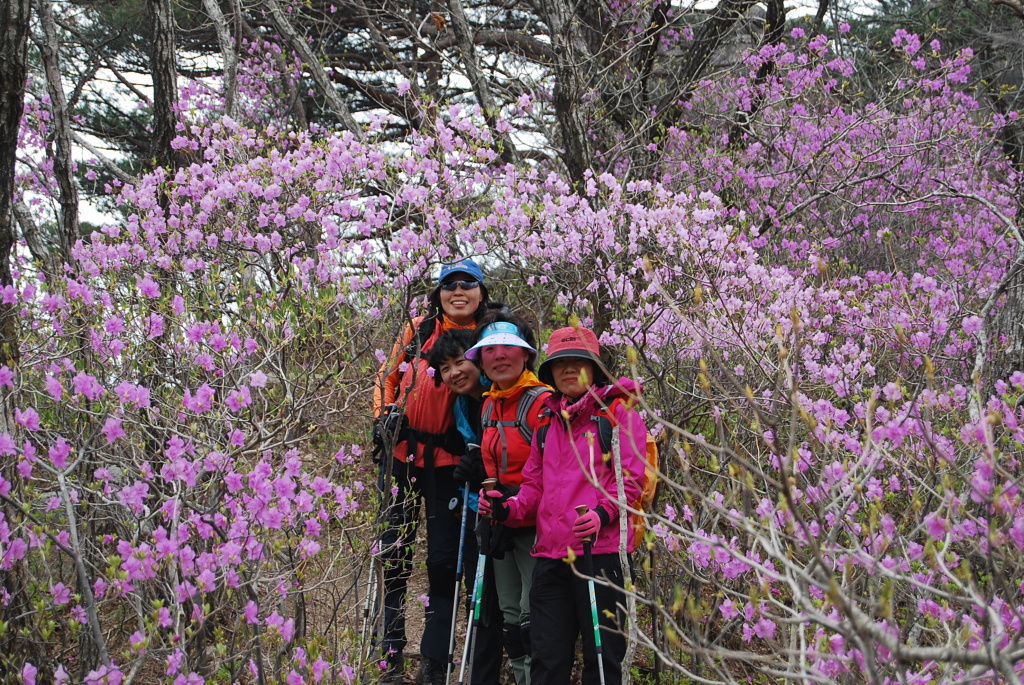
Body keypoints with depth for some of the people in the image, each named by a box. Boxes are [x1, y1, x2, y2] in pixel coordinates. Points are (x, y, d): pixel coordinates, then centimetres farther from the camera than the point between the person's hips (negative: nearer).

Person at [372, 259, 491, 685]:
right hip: (402, 452, 2)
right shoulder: (418, 330, 7)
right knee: (395, 551, 5)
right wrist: (384, 416, 3)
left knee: (444, 557, 0)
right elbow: (388, 377, 17)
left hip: (449, 459, -2)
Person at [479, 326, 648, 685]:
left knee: (602, 655, -2)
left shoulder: (619, 413, 2)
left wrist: (603, 514, -24)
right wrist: (508, 509, 3)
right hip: (551, 554, 6)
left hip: (600, 551, -6)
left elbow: (630, 477, -7)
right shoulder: (548, 423, 21)